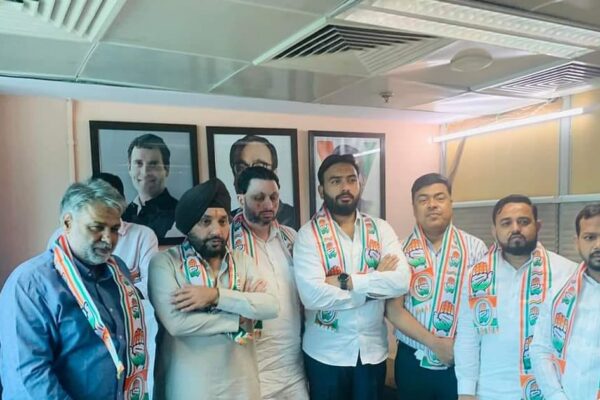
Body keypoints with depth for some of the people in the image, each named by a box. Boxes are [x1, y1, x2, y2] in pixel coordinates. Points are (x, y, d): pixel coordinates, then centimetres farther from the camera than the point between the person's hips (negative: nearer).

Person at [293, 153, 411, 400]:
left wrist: (345, 281, -21)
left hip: (373, 350, 3)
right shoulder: (309, 234, -10)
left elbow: (401, 281, -14)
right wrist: (375, 283, -15)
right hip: (325, 353, -2)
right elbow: (312, 295, -23)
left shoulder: (381, 229, 0)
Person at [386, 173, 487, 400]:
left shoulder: (474, 248, -2)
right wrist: (435, 343, -13)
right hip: (413, 361, 0)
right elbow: (393, 309, -6)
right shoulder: (401, 251, -3)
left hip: (463, 362, 0)